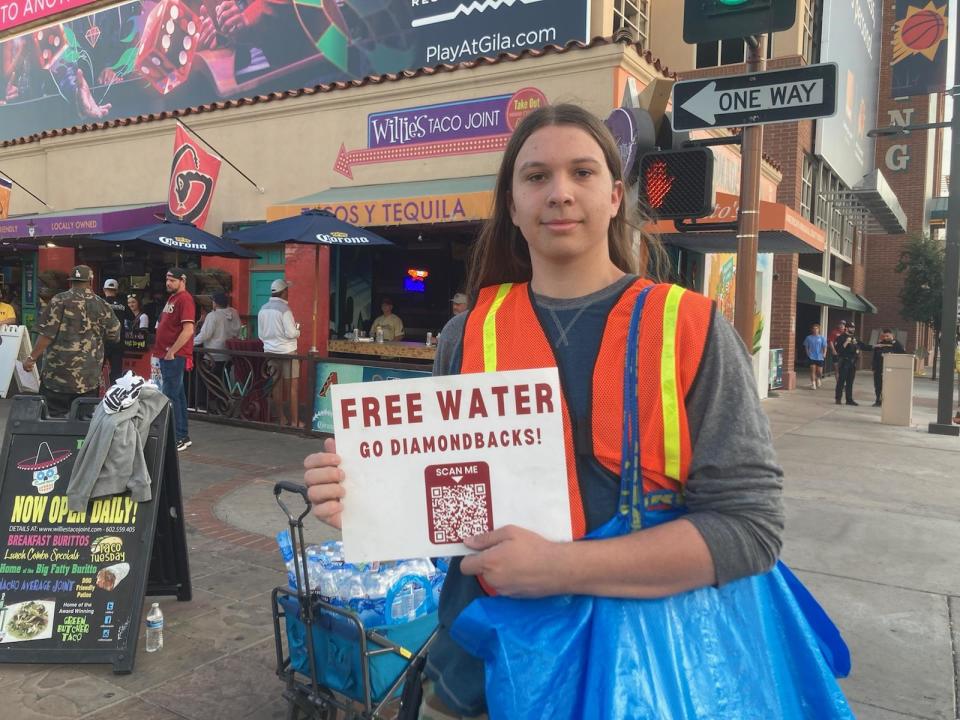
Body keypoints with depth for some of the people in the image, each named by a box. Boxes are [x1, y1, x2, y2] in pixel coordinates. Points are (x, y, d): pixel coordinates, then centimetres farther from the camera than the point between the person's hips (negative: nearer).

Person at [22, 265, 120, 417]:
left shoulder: (60, 300, -5)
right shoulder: (101, 305, 3)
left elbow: (47, 334, -9)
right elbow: (114, 335, 9)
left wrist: (32, 358, -2)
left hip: (58, 373, -2)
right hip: (90, 376, 2)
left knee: (54, 416, 6)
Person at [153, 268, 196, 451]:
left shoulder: (185, 299, -13)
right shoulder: (172, 298, 17)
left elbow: (188, 330, -22)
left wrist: (171, 352, -19)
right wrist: (161, 351, 17)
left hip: (174, 356, -10)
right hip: (168, 355, 10)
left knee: (171, 396, -8)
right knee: (177, 394, 13)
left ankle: (177, 439, -3)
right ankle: (183, 436, 21)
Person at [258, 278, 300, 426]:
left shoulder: (263, 309, 7)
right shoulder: (284, 309, -14)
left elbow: (260, 334, 12)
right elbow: (291, 333, -17)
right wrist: (298, 330, 3)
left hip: (270, 351, 6)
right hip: (287, 351, -6)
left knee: (277, 386, 10)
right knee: (292, 386, -1)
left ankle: (282, 419, 17)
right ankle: (294, 421, 0)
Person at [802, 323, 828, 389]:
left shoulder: (822, 338, 2)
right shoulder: (809, 338, 2)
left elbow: (825, 347, 3)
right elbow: (806, 346, 10)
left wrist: (824, 354, -9)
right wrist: (808, 353, -1)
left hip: (820, 357, 1)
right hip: (812, 357, -1)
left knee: (819, 371, 3)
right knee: (813, 370, -8)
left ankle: (818, 379, 36)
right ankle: (813, 384, -3)